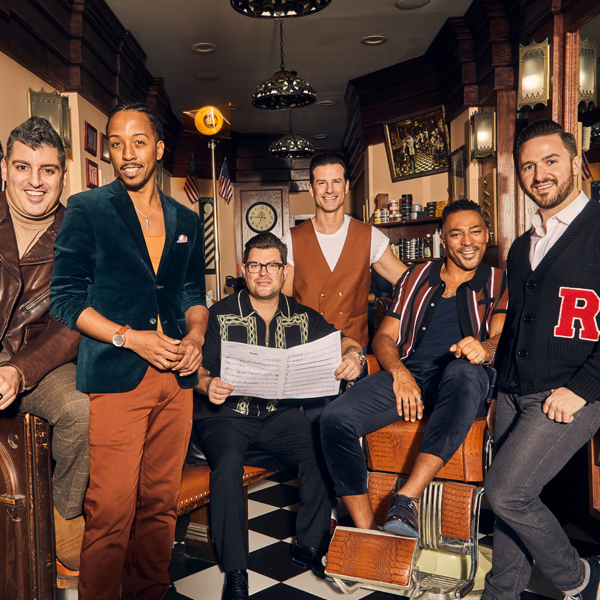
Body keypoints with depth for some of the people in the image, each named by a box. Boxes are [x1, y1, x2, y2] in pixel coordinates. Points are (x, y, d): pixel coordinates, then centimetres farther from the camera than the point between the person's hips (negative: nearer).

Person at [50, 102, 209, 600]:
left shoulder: (187, 221, 17)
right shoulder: (86, 210, 3)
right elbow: (64, 298, -2)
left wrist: (195, 336, 0)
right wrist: (130, 338, -12)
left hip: (177, 377, 4)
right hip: (114, 378, -4)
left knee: (161, 503, 10)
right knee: (111, 512, -3)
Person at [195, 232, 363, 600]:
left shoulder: (302, 317, 9)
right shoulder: (221, 315, 1)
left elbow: (342, 341, 6)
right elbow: (198, 370, -1)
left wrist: (353, 356, -18)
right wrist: (208, 385, -24)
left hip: (280, 414, 3)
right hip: (227, 414, -2)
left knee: (322, 448, -23)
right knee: (228, 463, -31)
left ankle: (310, 545, -1)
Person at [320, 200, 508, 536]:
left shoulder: (500, 284, 17)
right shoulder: (418, 277, 22)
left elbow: (503, 338, 0)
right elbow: (384, 336, 14)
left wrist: (485, 349, -27)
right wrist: (399, 372, -9)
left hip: (463, 381, -2)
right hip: (408, 373, 2)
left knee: (464, 372, -41)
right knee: (336, 419, -25)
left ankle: (407, 499, -38)